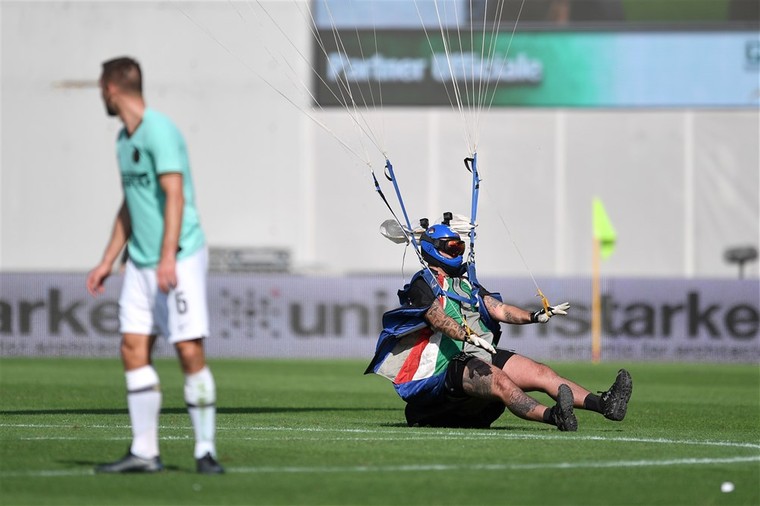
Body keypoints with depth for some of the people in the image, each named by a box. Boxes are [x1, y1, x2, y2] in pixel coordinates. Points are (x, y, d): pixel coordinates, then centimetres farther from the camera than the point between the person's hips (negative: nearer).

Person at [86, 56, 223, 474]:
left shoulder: (159, 131, -12)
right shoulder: (124, 139, 16)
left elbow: (175, 196, -20)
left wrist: (168, 259, -26)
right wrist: (107, 262, 23)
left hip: (180, 259, -8)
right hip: (139, 263, 9)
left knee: (189, 351, -9)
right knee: (134, 349, 0)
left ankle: (205, 450, -2)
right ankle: (144, 452, 2)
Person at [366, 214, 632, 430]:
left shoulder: (466, 280, 25)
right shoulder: (423, 285, 1)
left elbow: (498, 310, 14)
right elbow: (439, 319, -17)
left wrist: (534, 316, -3)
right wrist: (467, 336, -36)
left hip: (485, 356, 8)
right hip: (452, 362, -7)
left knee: (542, 372, -12)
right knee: (500, 380, -35)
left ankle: (604, 404, -27)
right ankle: (551, 416, -59)